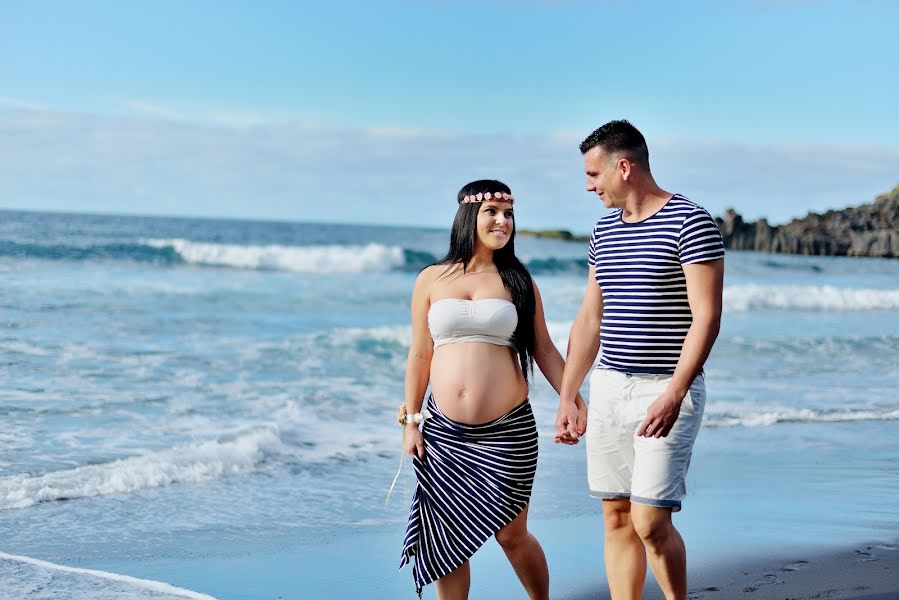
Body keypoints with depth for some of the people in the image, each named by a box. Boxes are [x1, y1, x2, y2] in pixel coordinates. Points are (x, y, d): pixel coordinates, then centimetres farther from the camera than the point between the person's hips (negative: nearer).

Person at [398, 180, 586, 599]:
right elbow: (420, 354, 8)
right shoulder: (432, 280, 6)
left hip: (507, 431, -1)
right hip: (444, 432, 1)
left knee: (511, 534, 6)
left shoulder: (517, 281, 5)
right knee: (447, 537, 6)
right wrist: (411, 420, 6)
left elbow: (544, 350, 7)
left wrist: (573, 400, -2)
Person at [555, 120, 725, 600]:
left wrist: (673, 394, -23)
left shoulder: (690, 223, -9)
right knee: (616, 518, 8)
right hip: (609, 387, 7)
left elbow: (706, 316, -15)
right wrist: (566, 396, 14)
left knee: (650, 521, -10)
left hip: (668, 390, -7)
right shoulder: (604, 229, 13)